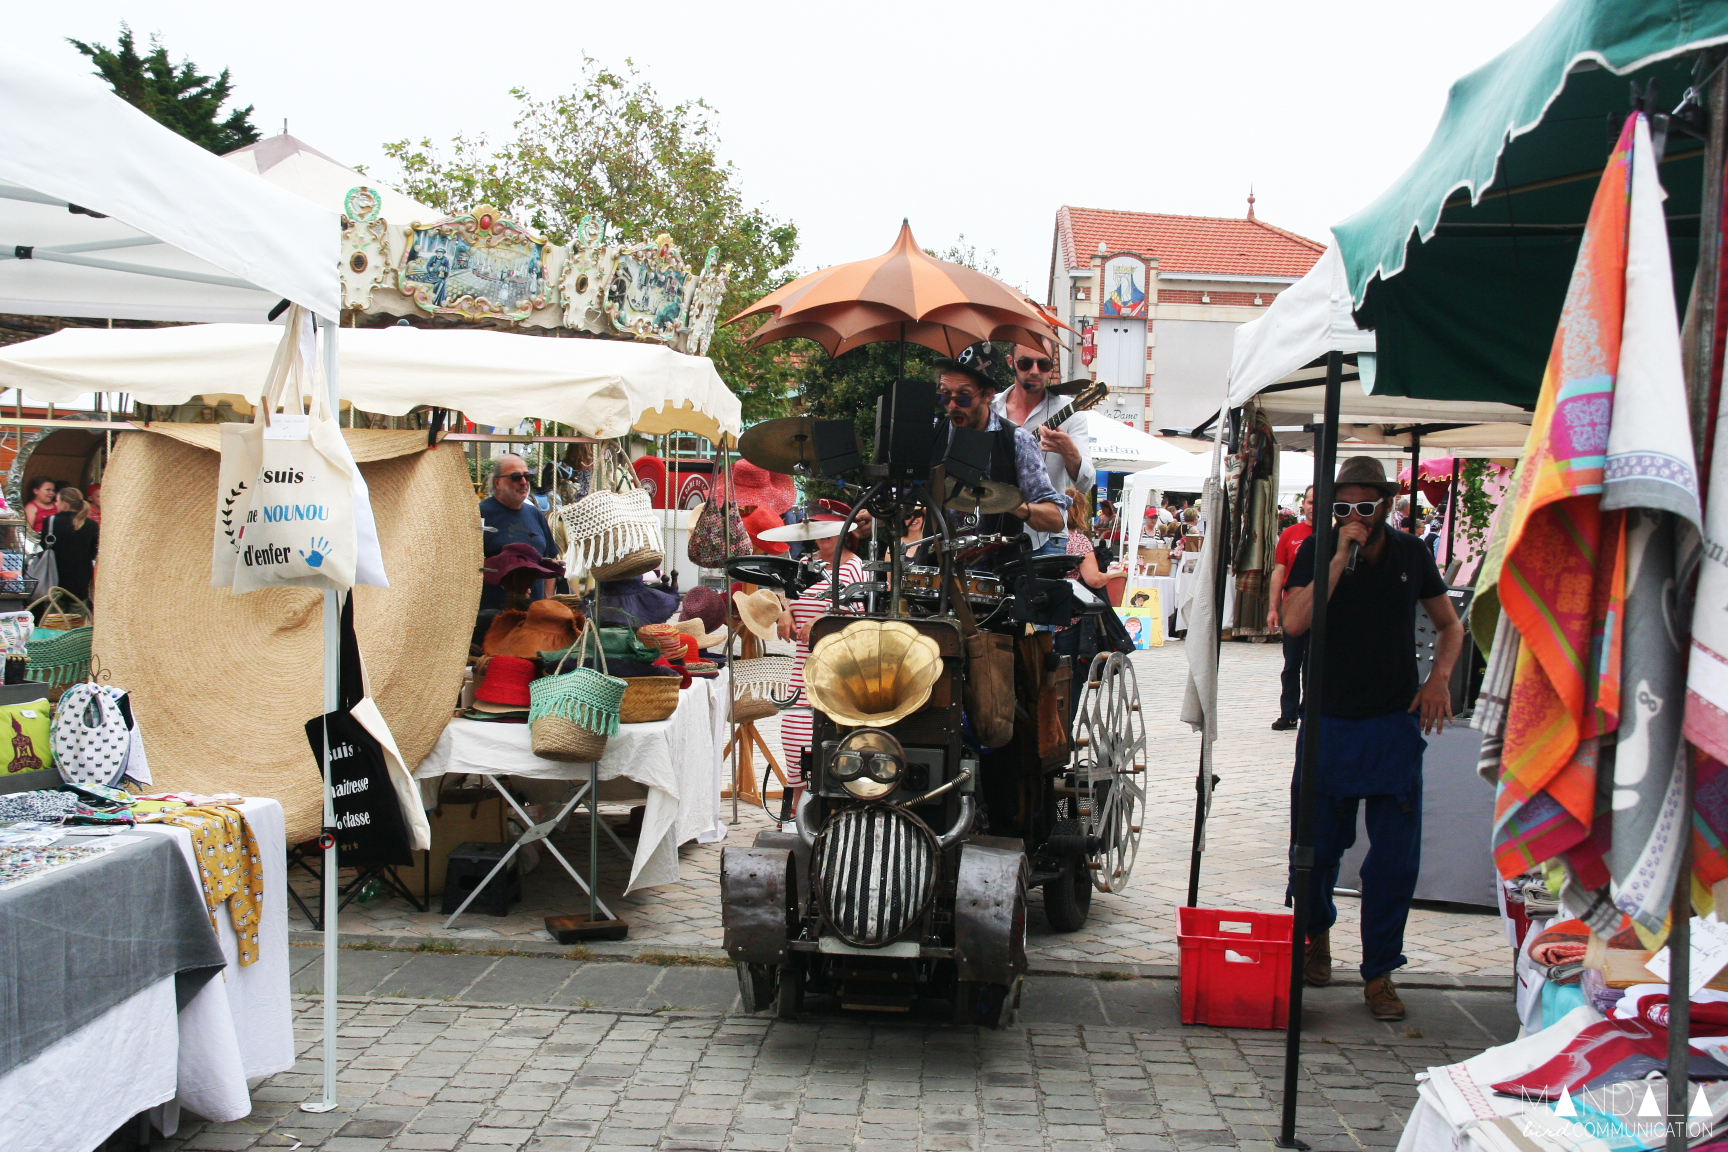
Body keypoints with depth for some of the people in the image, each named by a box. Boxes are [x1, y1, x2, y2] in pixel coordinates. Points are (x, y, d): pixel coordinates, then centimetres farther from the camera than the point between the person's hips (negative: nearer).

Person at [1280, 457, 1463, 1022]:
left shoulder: (1411, 554, 5)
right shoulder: (1317, 551, -2)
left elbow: (1450, 625, 18)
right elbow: (1295, 622, -18)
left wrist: (1440, 677, 0)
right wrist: (1342, 556, -20)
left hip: (1395, 723, 1)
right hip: (1329, 721, -1)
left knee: (1395, 857, -2)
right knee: (1318, 846, 9)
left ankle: (1379, 972, 11)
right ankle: (1316, 935, 36)